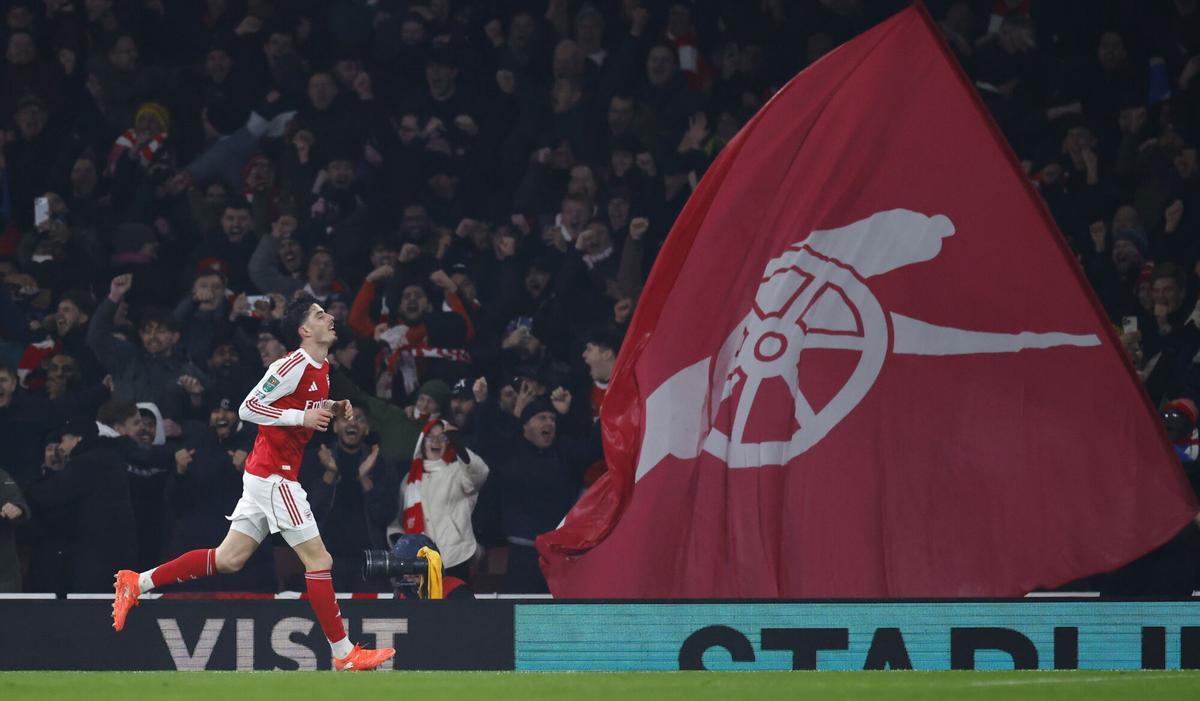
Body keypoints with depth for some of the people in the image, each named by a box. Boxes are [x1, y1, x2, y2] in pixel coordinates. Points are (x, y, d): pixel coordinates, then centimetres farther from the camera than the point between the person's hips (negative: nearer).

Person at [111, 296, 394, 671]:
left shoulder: (321, 368, 12)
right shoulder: (294, 364, -16)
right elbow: (248, 408, -18)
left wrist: (331, 411, 9)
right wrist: (301, 417, -24)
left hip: (265, 473, 10)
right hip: (274, 474, -10)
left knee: (229, 558, 10)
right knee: (318, 559, -7)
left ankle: (138, 583, 15)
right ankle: (344, 654, -3)